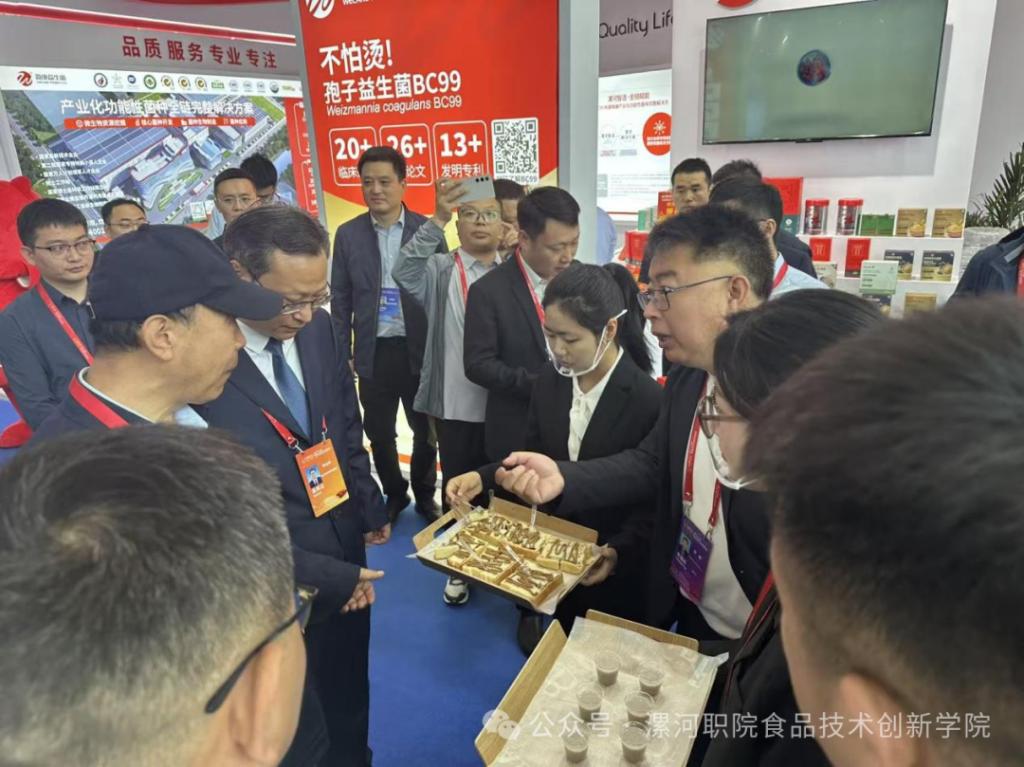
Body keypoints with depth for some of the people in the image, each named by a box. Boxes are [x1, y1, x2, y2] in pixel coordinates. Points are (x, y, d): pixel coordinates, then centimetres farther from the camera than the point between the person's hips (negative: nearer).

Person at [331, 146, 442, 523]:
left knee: (425, 429, 12)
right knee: (379, 433, 12)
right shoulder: (348, 234, 2)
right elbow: (340, 299, 5)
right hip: (373, 352, 1)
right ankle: (394, 494, 34)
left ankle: (424, 494, 34)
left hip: (420, 350, -1)